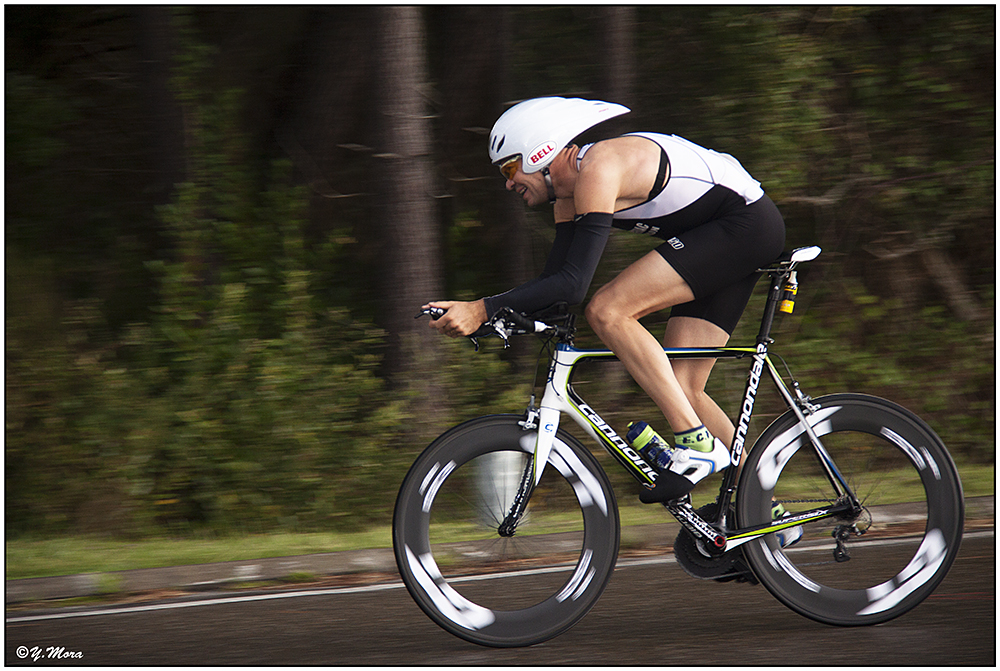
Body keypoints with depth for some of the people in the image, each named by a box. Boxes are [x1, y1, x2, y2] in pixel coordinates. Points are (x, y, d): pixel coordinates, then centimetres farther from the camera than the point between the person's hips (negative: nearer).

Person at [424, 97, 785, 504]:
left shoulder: (598, 169, -22)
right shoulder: (569, 191, 7)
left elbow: (574, 284, -29)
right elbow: (556, 280, 9)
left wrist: (484, 310, -31)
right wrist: (490, 318, -4)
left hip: (745, 223, -10)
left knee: (608, 311, -20)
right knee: (680, 389, 4)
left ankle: (697, 444, -19)